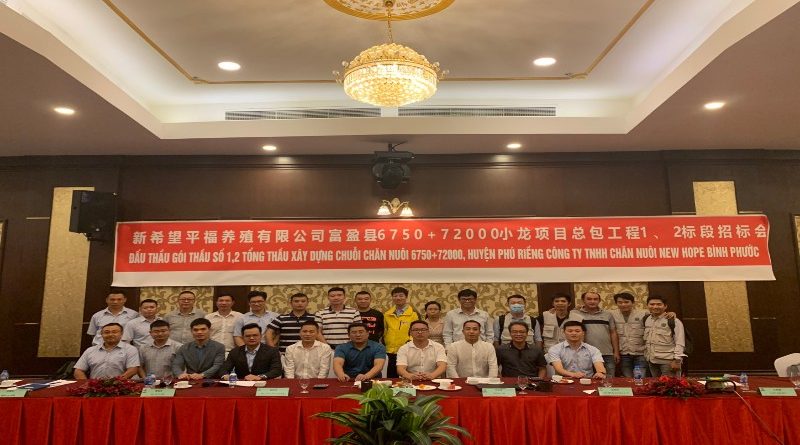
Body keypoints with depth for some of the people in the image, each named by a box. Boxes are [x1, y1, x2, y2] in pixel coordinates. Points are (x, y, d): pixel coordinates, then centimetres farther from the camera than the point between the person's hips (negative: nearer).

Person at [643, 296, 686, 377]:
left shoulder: (674, 321, -9)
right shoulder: (646, 319, 8)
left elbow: (680, 342, -12)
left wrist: (677, 360, -17)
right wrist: (646, 356, 15)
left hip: (668, 361, -6)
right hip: (652, 361, 6)